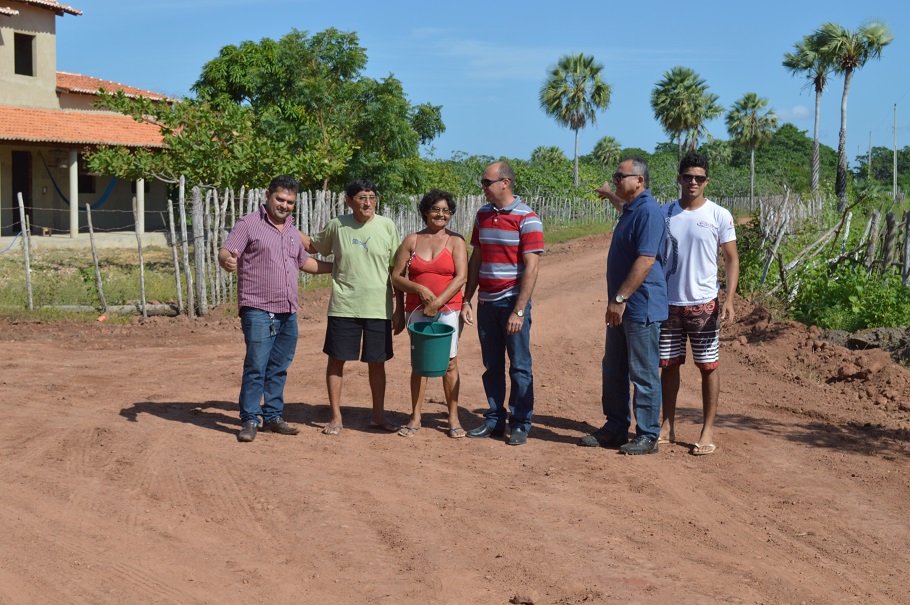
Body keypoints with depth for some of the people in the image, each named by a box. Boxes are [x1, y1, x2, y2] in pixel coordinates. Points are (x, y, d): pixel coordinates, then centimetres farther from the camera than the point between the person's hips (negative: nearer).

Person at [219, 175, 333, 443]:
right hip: (258, 311, -7)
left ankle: (273, 416, 20)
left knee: (279, 368, 11)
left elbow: (304, 262, 31)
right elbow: (224, 253, -13)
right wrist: (227, 260, -37)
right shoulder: (249, 224, -3)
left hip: (288, 313, 7)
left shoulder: (291, 230, 18)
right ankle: (249, 420, 0)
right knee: (256, 366, -9)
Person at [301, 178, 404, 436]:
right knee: (336, 360, 3)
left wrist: (400, 309, 1)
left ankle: (379, 415, 25)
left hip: (378, 308, 0)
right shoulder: (337, 226, 0)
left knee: (377, 362, 8)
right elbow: (313, 246, 19)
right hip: (343, 306, 0)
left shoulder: (387, 226, -1)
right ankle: (336, 417, 17)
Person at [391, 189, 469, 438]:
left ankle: (453, 418, 8)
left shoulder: (455, 241, 2)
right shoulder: (411, 241, 7)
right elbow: (397, 277, 5)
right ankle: (415, 418, 11)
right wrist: (419, 289, -12)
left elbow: (461, 277, -8)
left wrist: (438, 302, -16)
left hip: (447, 309, -2)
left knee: (449, 362, 0)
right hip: (417, 310, 2)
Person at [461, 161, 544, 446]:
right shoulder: (483, 215, 10)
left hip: (513, 301, -6)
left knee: (519, 366, 1)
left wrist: (519, 311, -19)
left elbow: (531, 267, -14)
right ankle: (494, 420, 20)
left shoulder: (527, 218, -9)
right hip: (486, 302, 6)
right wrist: (467, 300, 9)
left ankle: (520, 424, 10)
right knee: (492, 366, 11)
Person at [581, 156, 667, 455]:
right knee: (613, 370, 14)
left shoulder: (648, 211, -18)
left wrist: (620, 298, -24)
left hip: (641, 307, -10)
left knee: (643, 374, -2)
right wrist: (609, 194, 58)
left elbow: (646, 260, -25)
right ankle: (615, 428, 24)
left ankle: (648, 436, 6)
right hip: (622, 307, 10)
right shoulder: (631, 209, 13)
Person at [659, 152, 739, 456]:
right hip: (668, 302, 3)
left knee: (708, 366, 1)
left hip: (703, 303, -3)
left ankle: (708, 430, 9)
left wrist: (729, 299, -11)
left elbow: (732, 259, 0)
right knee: (668, 363, 8)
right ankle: (668, 426, 19)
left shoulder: (719, 215, -2)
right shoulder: (665, 213, 6)